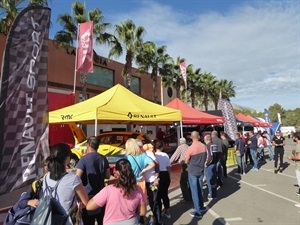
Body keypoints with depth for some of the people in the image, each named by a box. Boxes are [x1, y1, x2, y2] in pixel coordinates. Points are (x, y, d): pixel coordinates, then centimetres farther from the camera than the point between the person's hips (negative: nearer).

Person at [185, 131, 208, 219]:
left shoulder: (190, 148, -20)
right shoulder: (203, 146, -6)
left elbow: (186, 161, -9)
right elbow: (205, 158, 6)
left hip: (192, 171, -5)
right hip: (201, 170, 5)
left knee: (194, 191, 3)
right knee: (200, 189, 20)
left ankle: (198, 212, 10)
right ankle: (201, 206, 34)